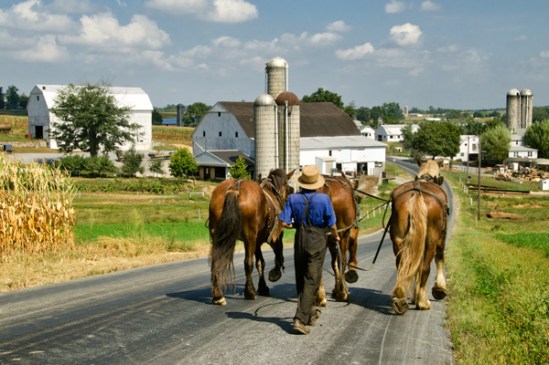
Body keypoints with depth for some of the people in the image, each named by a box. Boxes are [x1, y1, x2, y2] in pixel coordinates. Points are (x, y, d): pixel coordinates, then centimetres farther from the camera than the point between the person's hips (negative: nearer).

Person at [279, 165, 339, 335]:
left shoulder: (293, 198, -6)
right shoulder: (323, 199, -13)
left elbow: (284, 223, -8)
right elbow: (331, 225, -8)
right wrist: (336, 235, 13)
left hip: (300, 240, 3)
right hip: (317, 241, -3)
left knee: (301, 280, 19)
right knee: (311, 281, 0)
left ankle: (309, 313, 34)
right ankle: (300, 319, -10)